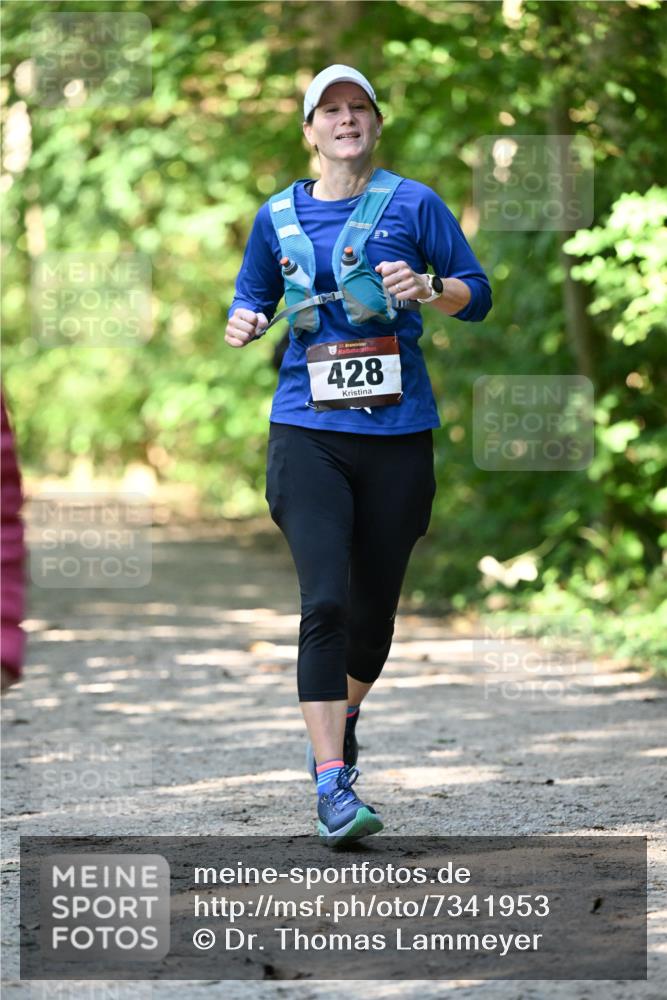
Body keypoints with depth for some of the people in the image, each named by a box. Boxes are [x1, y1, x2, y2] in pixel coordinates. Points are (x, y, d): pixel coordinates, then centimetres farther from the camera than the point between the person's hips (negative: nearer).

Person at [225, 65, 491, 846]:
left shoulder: (412, 203, 3)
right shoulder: (278, 217, 9)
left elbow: (477, 293, 5)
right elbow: (252, 297, 24)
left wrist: (427, 290, -15)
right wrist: (244, 322, 1)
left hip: (397, 431, 0)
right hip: (308, 430, 0)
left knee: (375, 604, 11)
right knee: (325, 602, -15)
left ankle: (341, 720, 42)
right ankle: (333, 788, -17)